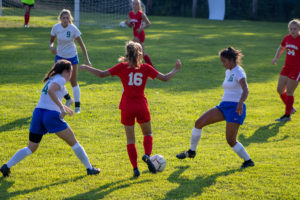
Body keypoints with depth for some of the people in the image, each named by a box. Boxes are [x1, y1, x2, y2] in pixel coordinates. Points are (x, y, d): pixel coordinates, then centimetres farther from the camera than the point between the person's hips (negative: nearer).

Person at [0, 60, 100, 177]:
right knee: (74, 143, 7)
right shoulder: (60, 79, -2)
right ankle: (89, 168, 12)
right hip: (51, 114, -7)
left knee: (31, 148, 14)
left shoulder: (50, 79, 23)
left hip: (38, 112, 7)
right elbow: (50, 91, -23)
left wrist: (63, 107, 41)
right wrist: (62, 107, -22)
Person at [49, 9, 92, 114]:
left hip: (72, 57, -3)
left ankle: (77, 106, 8)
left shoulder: (73, 29, -19)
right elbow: (51, 40, 2)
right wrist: (51, 46, -22)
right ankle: (68, 99, 26)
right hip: (60, 56, 3)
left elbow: (81, 45, -14)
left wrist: (87, 60, -18)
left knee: (74, 82, -2)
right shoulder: (56, 27, -12)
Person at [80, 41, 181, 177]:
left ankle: (135, 168, 0)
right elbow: (164, 78, -1)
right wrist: (176, 70, 16)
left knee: (130, 139, 9)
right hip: (142, 106, 0)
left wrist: (86, 68, 10)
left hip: (127, 107, 0)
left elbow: (102, 74, -5)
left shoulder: (122, 67, -3)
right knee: (147, 133, 20)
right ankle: (147, 155, -7)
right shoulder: (145, 68, -1)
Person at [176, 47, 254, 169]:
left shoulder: (238, 72, -11)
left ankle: (248, 161, 7)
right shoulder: (228, 72, 15)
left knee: (231, 140, -12)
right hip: (224, 106, 8)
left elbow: (245, 90, -27)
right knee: (199, 123, -5)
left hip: (235, 108, -8)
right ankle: (191, 151, 8)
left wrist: (240, 103, -43)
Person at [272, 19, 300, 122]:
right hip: (286, 67, 7)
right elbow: (281, 48, 22)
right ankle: (291, 109, 27)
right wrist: (276, 57, 6)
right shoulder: (287, 38, 4)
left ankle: (287, 115, 9)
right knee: (280, 89, 8)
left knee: (289, 92, -4)